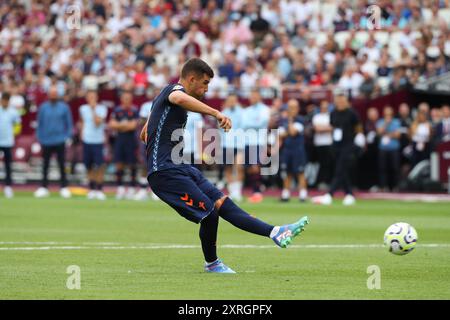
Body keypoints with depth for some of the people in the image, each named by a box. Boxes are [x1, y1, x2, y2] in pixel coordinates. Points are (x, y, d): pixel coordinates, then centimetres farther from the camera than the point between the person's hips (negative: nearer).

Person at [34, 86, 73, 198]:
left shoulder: (64, 107, 2)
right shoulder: (43, 107, 5)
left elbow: (69, 123, 6)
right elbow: (39, 123, 9)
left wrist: (68, 137, -2)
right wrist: (39, 138, 5)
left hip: (60, 141, -1)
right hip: (46, 141, 1)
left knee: (62, 165, -1)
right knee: (45, 165, 6)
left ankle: (64, 187, 3)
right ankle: (44, 187, 13)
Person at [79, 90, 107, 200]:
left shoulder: (101, 109, -3)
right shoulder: (83, 109, 9)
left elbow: (98, 122, -16)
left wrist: (93, 109, -16)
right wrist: (82, 132, 14)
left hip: (98, 141, -4)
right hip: (86, 141, 4)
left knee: (100, 166, -11)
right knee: (89, 166, 8)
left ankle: (99, 189, -7)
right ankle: (92, 189, 20)